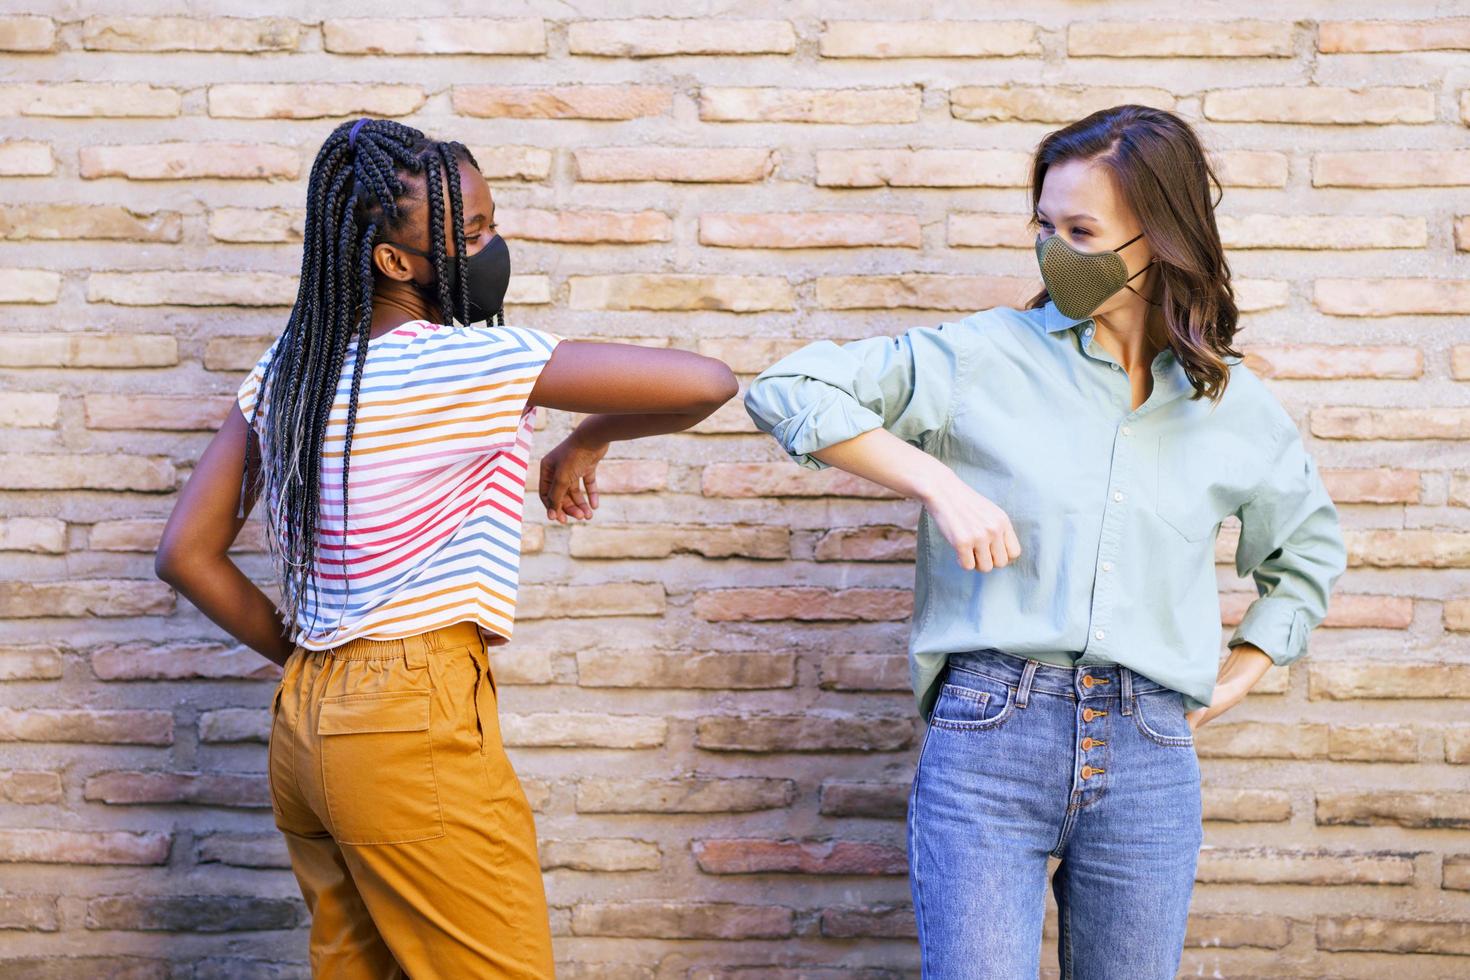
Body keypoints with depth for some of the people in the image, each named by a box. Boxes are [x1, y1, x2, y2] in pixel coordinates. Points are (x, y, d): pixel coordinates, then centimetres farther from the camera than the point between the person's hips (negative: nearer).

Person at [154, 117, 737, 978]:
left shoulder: (287, 370, 7)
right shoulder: (464, 361, -14)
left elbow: (186, 554, 9)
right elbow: (707, 383, -17)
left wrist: (305, 661, 15)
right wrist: (588, 441, 1)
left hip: (305, 725, 8)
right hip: (414, 731, -8)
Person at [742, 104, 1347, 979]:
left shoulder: (1236, 408, 11)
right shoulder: (984, 358, 1)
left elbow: (1310, 546, 28)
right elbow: (786, 391, -3)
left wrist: (1244, 670, 15)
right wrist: (940, 482, -10)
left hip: (1150, 756, 3)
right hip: (988, 738, -3)